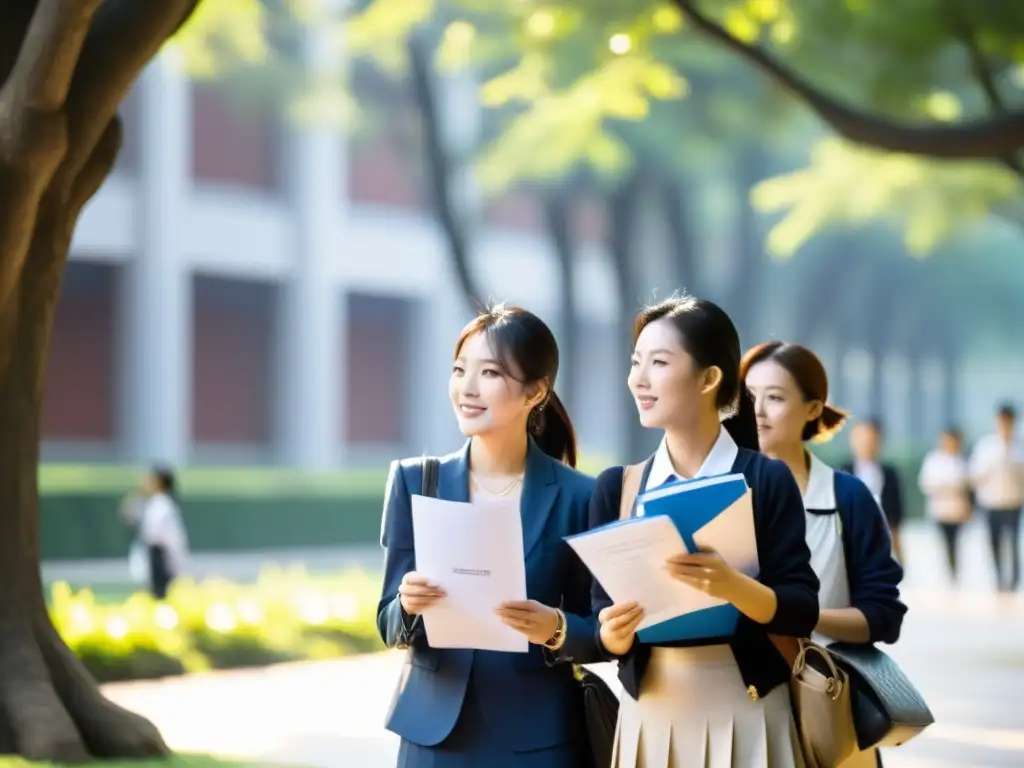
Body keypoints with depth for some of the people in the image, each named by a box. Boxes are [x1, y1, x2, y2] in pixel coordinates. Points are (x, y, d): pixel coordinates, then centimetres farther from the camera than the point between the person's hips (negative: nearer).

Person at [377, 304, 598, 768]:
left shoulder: (576, 495, -3)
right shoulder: (415, 481, 2)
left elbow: (599, 635, 1)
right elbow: (389, 626, 4)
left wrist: (555, 629, -19)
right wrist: (409, 605, -17)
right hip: (434, 727, 2)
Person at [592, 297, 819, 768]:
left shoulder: (767, 480, -4)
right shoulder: (617, 488, 5)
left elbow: (802, 614, -8)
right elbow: (604, 620, 4)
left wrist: (733, 588, -25)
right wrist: (614, 635, -18)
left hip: (744, 711, -3)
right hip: (652, 712, 3)